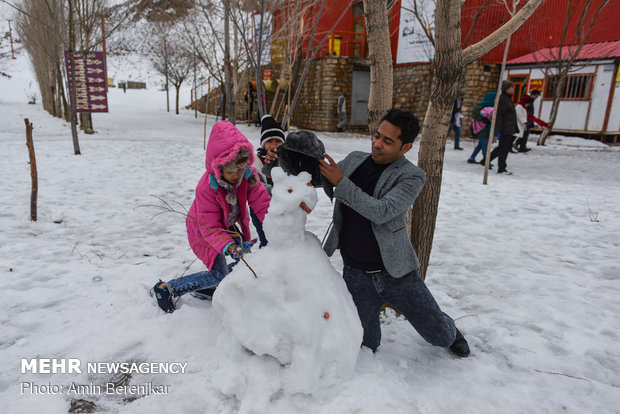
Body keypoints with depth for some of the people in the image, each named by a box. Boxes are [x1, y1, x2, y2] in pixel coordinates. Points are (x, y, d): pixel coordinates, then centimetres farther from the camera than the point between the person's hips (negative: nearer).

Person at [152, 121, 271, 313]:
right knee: (219, 276, -12)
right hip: (203, 229, -6)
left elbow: (262, 203, -21)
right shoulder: (207, 187, -35)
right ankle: (165, 288, 2)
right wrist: (229, 246, -50)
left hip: (228, 226, 7)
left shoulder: (248, 175, -22)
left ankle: (208, 286, 22)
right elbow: (210, 227, -33)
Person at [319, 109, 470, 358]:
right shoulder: (354, 160, 1)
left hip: (395, 272, -2)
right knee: (365, 345, 8)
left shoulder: (411, 177, -12)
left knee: (440, 337, 11)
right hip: (356, 274, 3)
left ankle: (450, 331, 48)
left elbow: (381, 212, -26)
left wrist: (341, 183, -29)